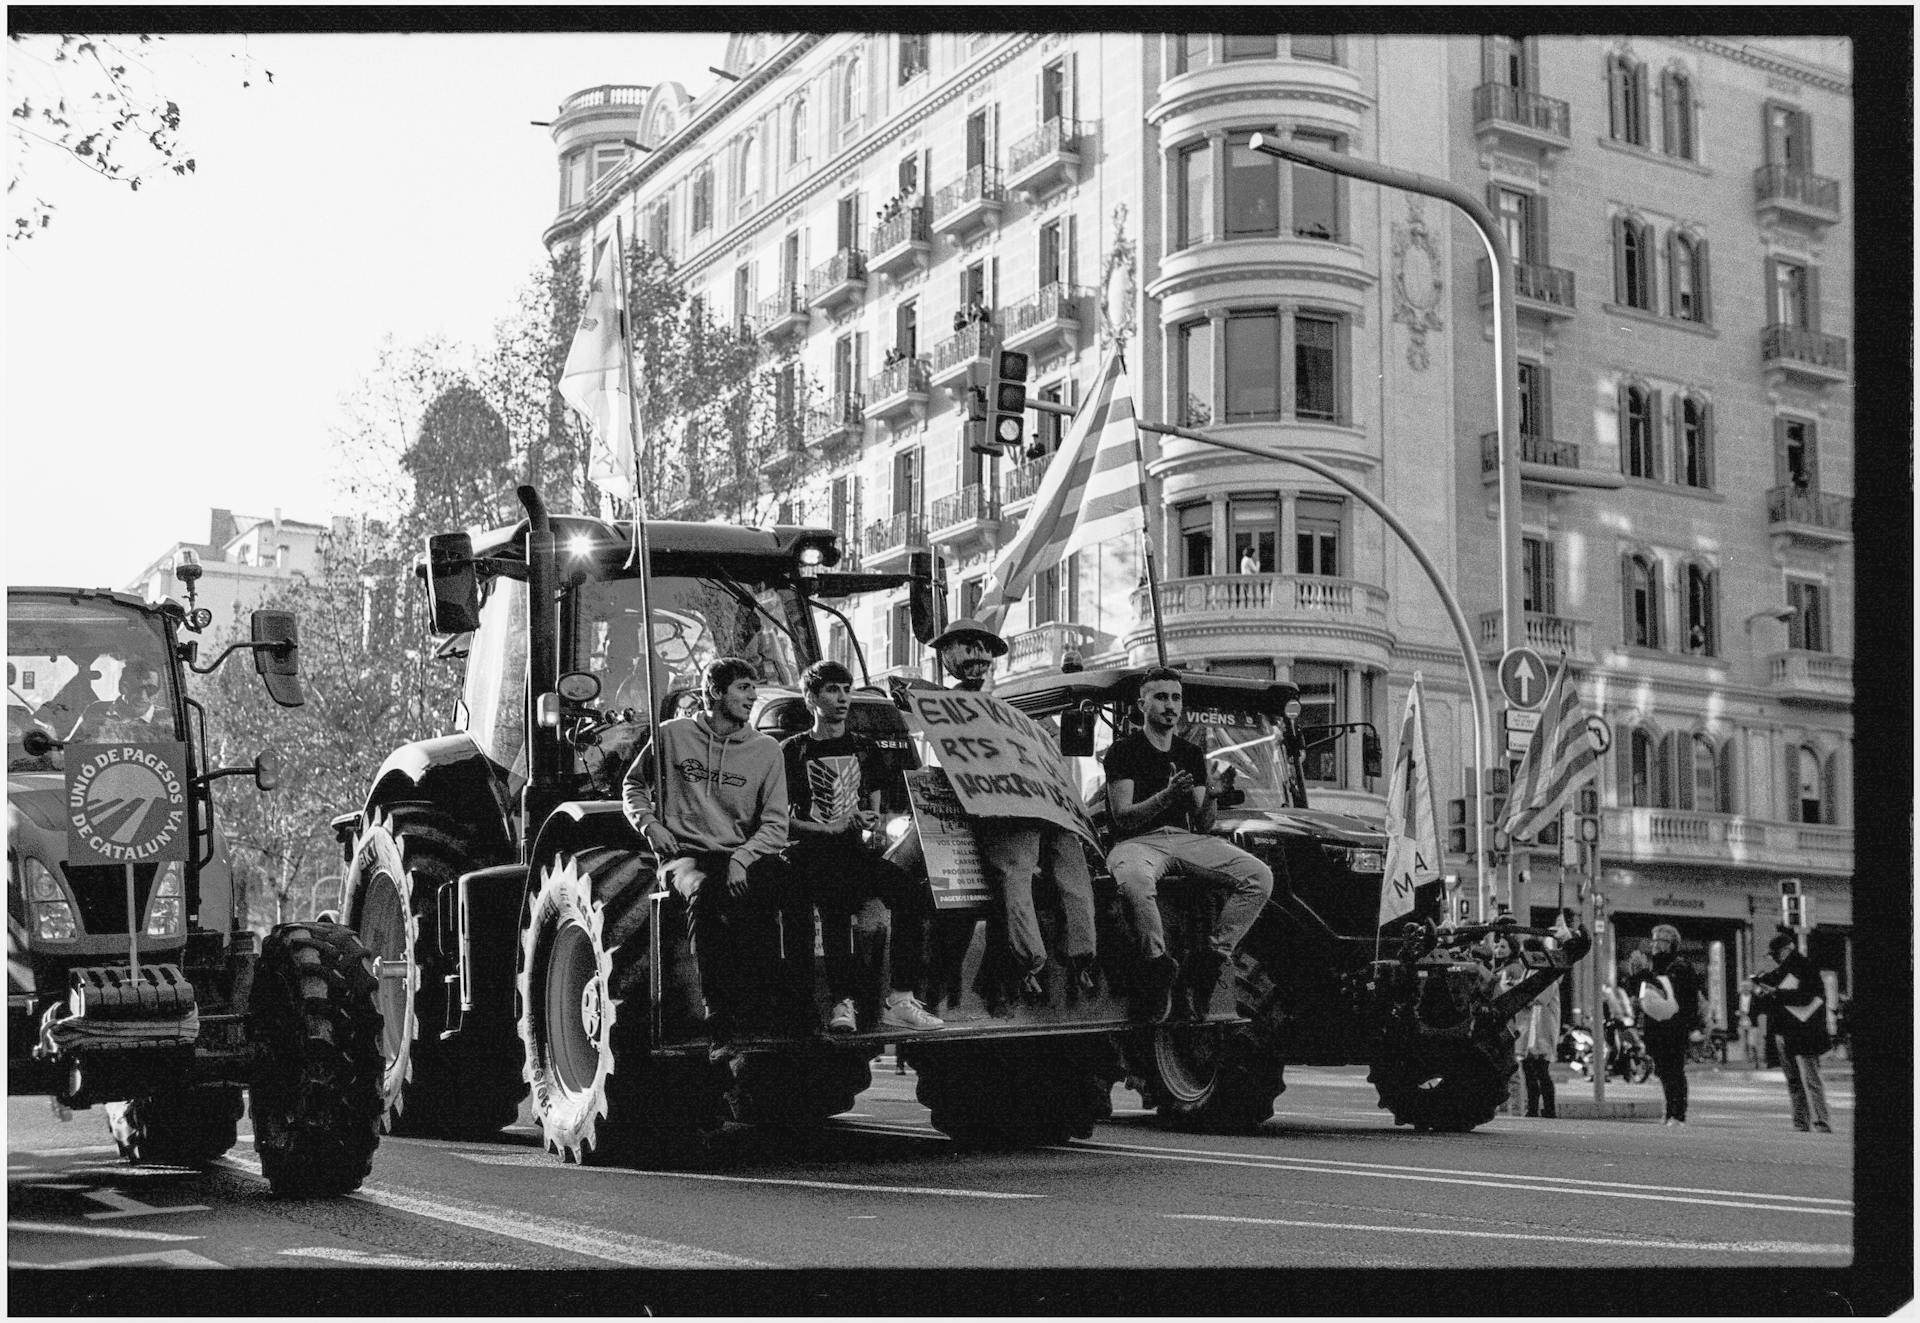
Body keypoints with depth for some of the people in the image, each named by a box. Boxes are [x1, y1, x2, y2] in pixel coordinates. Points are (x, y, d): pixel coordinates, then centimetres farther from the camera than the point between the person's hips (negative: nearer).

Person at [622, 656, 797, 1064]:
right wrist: (650, 824, 2)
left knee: (794, 889, -31)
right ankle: (720, 1027, -39)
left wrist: (743, 858, -14)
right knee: (703, 893, -38)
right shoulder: (673, 735, 8)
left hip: (741, 856, 2)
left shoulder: (766, 750, 11)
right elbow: (632, 786, 22)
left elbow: (775, 825, 4)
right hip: (684, 854, -2)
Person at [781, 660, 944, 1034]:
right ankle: (844, 1000, -38)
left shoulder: (865, 749, 22)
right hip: (809, 851, -4)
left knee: (915, 895, -24)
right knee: (835, 897, -38)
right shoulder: (793, 750, 10)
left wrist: (871, 821, -3)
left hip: (854, 849, 4)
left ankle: (901, 1000, -26)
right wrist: (832, 828, -10)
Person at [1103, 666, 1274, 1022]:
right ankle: (1158, 967, -25)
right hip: (1138, 842, -5)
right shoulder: (1124, 750, 3)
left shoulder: (1191, 754, 19)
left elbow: (1202, 825, 13)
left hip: (1186, 840, 5)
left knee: (1260, 877, -20)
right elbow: (1123, 818, -7)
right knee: (1135, 882, -43)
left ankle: (1210, 960, -18)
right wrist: (1167, 795, -21)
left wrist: (1210, 797, -9)